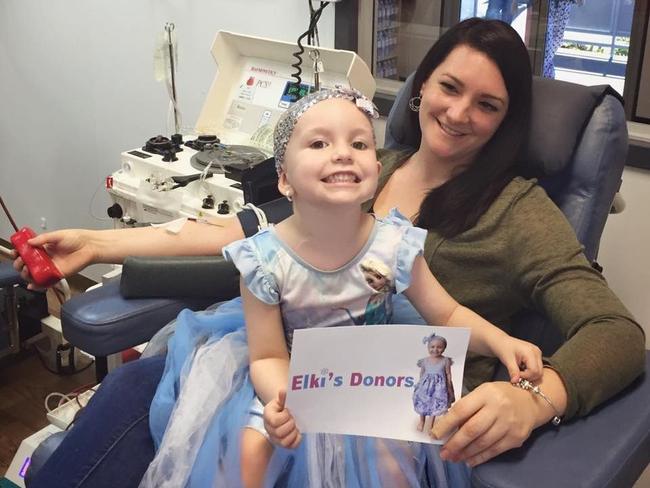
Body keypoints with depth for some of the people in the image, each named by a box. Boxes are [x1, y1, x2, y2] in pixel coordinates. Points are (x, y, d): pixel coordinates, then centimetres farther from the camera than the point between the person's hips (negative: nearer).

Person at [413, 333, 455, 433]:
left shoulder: (445, 361, -10)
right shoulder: (424, 361, -7)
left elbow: (448, 374, -4)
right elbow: (422, 373, 4)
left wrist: (449, 388, -1)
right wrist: (420, 384, 7)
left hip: (438, 387, -2)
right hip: (425, 386, 2)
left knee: (435, 406, 8)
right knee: (422, 404, 15)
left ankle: (431, 425, 28)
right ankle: (422, 421, 40)